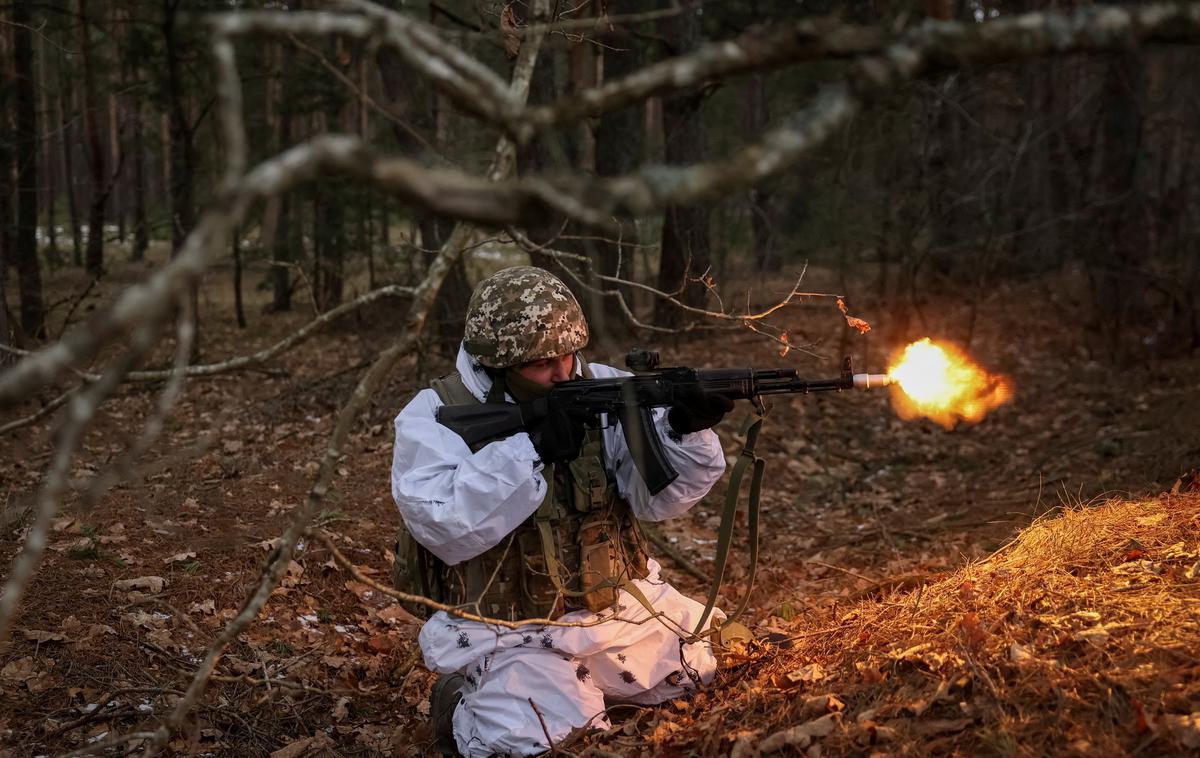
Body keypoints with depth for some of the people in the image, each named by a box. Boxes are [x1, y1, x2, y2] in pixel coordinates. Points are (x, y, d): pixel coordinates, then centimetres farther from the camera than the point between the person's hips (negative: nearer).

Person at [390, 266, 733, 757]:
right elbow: (446, 526, -23)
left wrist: (685, 430, -24)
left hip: (621, 612, 5)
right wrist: (529, 447, -27)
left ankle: (584, 685, 21)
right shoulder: (435, 417, -9)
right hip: (512, 636, -5)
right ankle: (468, 704, 6)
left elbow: (655, 495, -5)